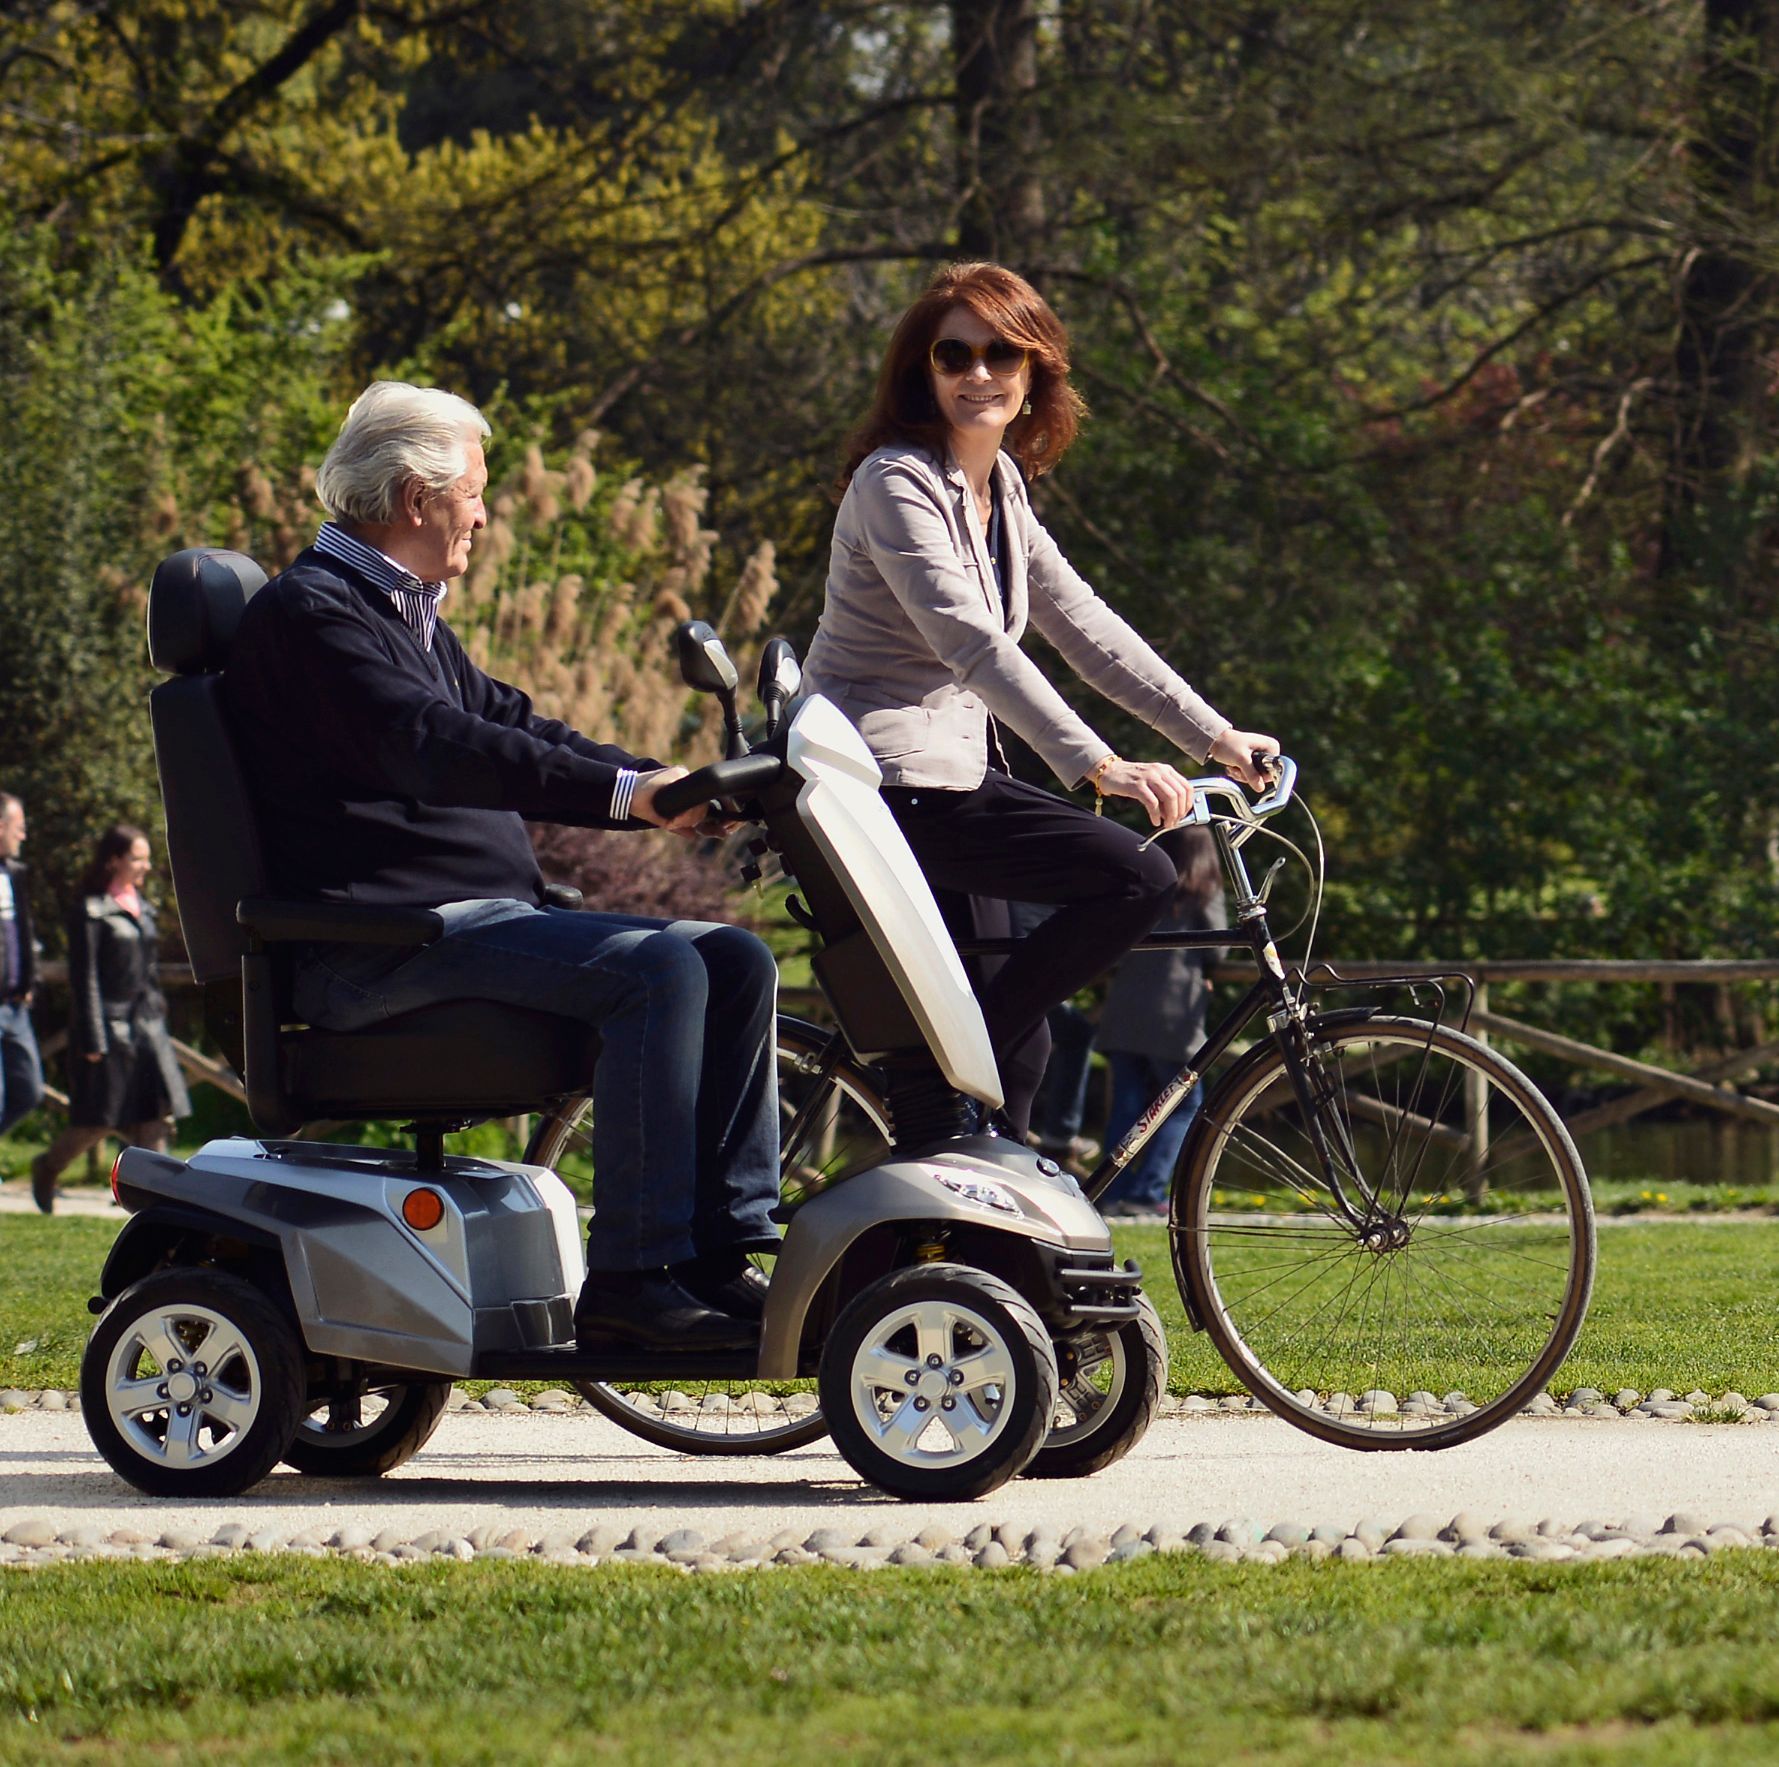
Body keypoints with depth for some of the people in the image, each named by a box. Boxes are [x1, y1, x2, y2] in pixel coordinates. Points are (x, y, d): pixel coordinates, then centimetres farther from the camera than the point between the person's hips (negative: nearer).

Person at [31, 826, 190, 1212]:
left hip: (146, 1023, 7)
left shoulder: (142, 908, 13)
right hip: (110, 1025, -7)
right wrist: (93, 1039, -15)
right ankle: (47, 1167, 23)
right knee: (99, 1120, 0)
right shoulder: (91, 911, -9)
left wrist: (157, 1010, 16)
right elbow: (84, 977, -12)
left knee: (158, 1112, -3)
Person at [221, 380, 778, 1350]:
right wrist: (622, 792, -31)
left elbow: (514, 727, 22)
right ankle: (632, 1277, -28)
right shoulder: (307, 611, -8)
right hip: (379, 943, -10)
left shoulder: (413, 617, 27)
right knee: (656, 969, -27)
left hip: (486, 917, 10)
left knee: (736, 961, -1)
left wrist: (670, 789, 6)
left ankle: (723, 1249, -6)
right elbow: (431, 749, -22)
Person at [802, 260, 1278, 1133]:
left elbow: (1084, 625, 16)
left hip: (951, 774, 10)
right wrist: (1097, 765, -36)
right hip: (892, 780, -10)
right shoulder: (897, 484, -15)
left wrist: (1215, 737, 10)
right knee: (1136, 876, -21)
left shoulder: (1001, 487, 14)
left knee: (1014, 1041, 10)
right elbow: (971, 643, -27)